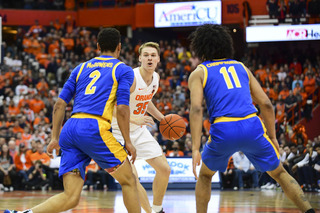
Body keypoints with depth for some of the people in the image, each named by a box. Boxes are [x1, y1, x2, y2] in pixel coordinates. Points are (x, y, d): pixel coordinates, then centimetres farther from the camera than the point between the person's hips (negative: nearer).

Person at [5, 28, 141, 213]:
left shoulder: (81, 68, 25)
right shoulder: (123, 70, 11)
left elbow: (60, 104, 18)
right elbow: (122, 109, -2)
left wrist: (55, 138, 19)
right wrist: (128, 142, 4)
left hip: (70, 129, 5)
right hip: (95, 129, -5)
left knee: (71, 197, -1)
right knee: (129, 180, 12)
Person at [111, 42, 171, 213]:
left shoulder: (156, 78, -1)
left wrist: (161, 118, 12)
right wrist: (133, 118, -45)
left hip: (138, 130, 8)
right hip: (118, 131, -8)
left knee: (164, 169, 7)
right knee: (131, 177, -20)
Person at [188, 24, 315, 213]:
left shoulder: (198, 74, 13)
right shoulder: (241, 68, 23)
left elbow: (196, 109, -4)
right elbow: (266, 104, 16)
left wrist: (195, 149, -9)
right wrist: (272, 137, 26)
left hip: (223, 132, -2)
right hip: (253, 127, 2)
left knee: (205, 175, 26)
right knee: (279, 173, 19)